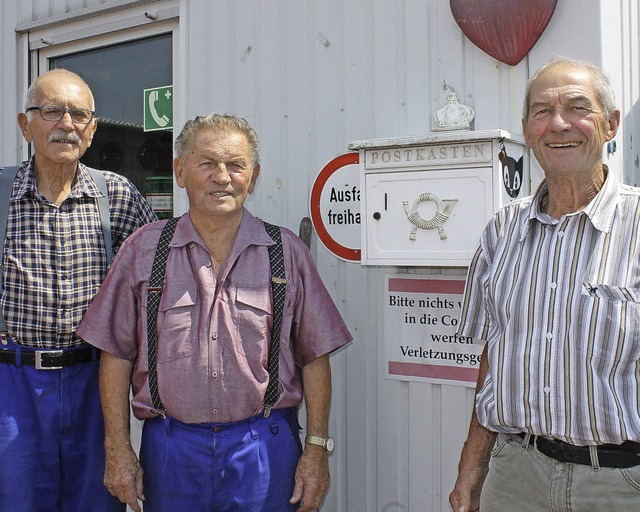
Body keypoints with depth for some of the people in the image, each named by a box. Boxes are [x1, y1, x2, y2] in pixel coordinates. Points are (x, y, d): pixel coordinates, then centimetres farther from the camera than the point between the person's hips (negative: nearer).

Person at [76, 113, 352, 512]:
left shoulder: (287, 252, -1)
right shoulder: (143, 250, 1)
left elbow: (314, 357, 1)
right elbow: (117, 355, 3)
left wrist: (317, 450, -3)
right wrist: (119, 449, -1)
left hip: (264, 448, 0)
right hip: (171, 445, 1)